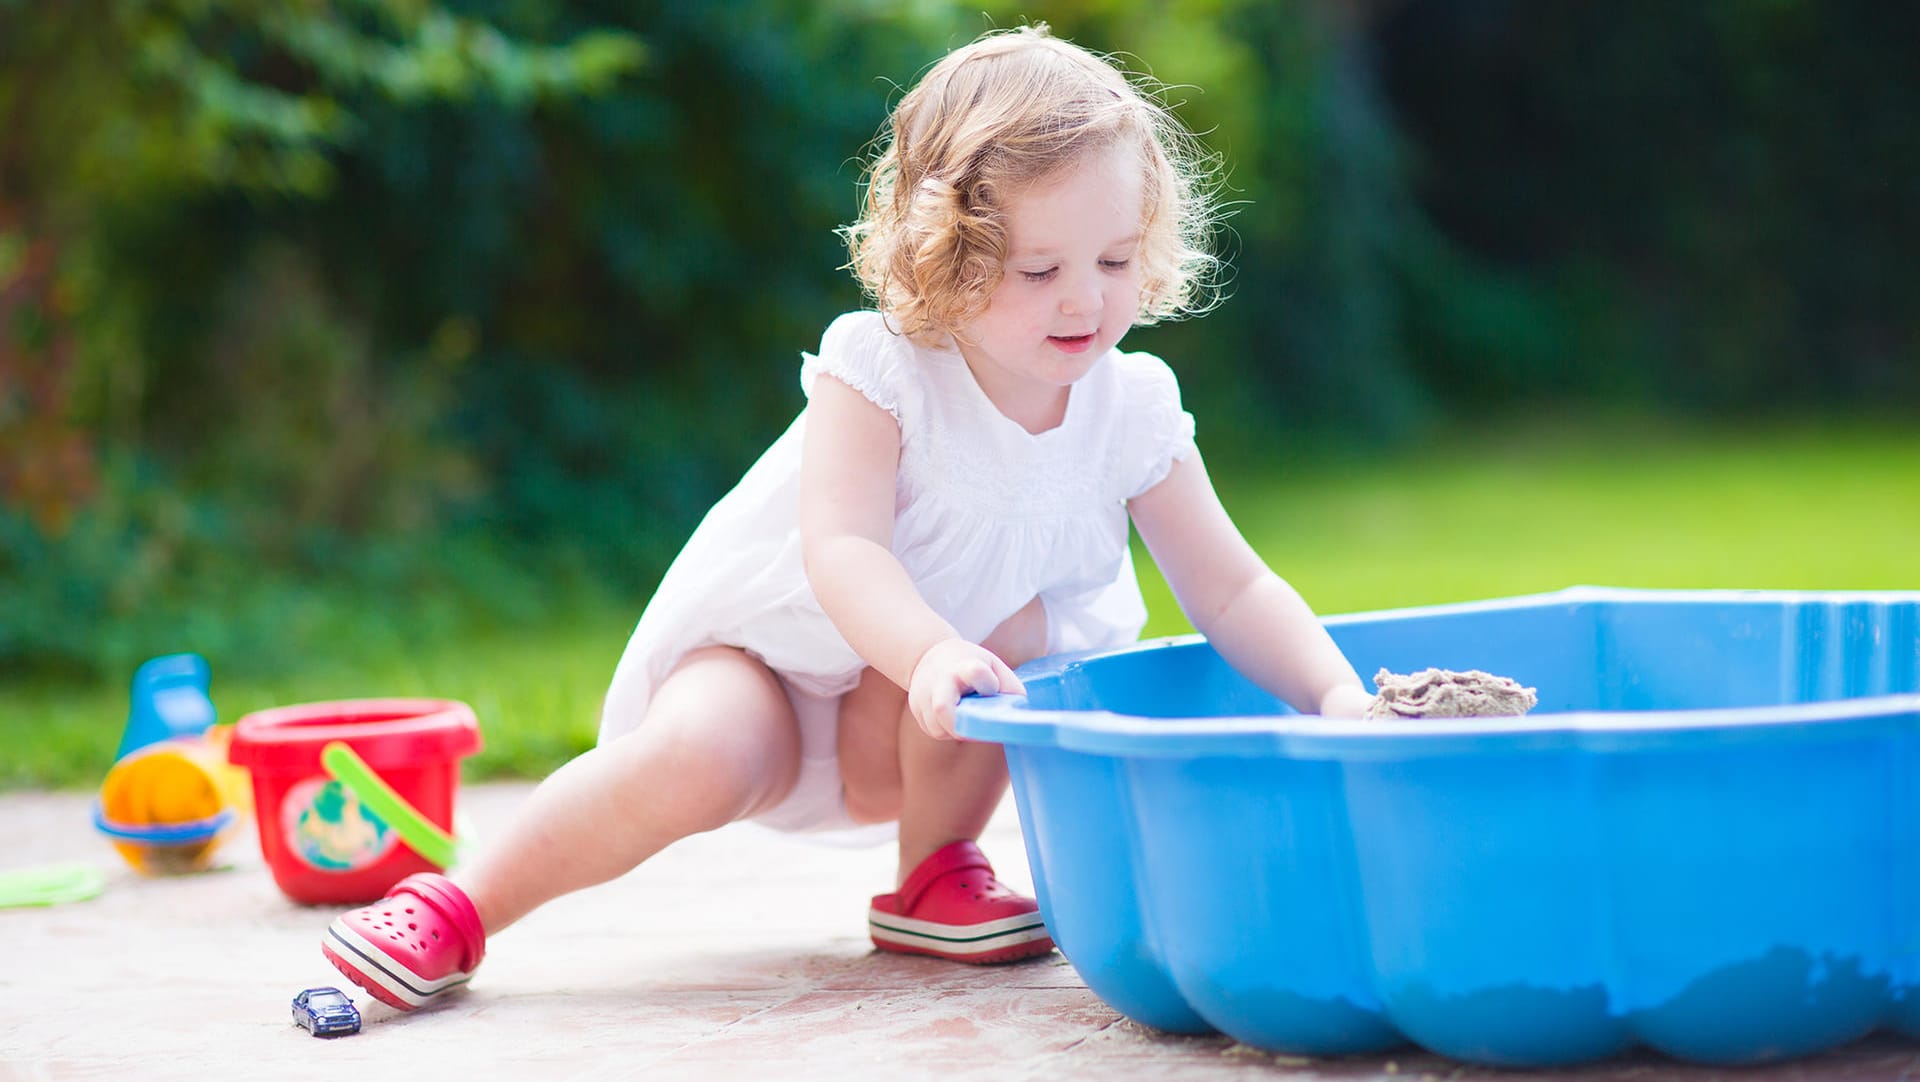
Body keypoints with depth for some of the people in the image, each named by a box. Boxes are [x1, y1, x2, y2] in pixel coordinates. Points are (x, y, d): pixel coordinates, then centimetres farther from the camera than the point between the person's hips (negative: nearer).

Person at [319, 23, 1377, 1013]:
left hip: (908, 722, 3)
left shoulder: (1132, 409, -12)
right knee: (700, 759, -32)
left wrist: (1335, 693, -26)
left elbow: (1232, 591, -10)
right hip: (767, 653, -3)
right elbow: (841, 552, -36)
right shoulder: (878, 375, -24)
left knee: (1014, 627, -27)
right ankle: (461, 907, -13)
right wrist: (929, 651, -55)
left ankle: (933, 878, -6)